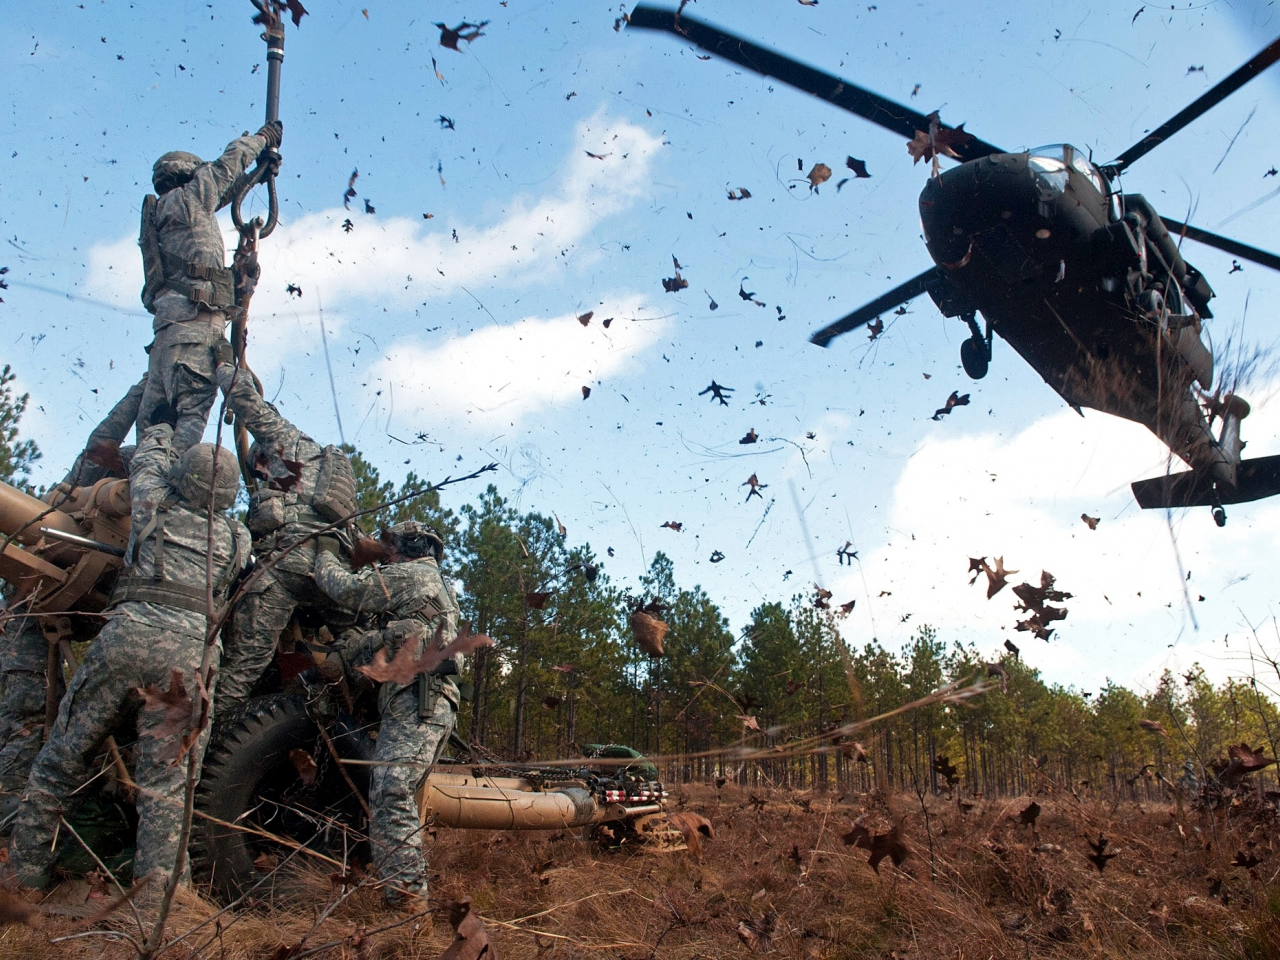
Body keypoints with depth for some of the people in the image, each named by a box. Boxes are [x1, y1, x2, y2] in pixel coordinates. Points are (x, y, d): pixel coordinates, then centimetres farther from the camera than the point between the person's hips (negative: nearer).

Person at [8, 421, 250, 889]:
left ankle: (25, 869, 22)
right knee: (165, 777, 4)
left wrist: (159, 433, 55)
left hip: (127, 634, 0)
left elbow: (147, 462, 34)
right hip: (191, 650, 1)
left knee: (64, 754, 14)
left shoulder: (155, 502, 13)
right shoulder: (237, 537, 15)